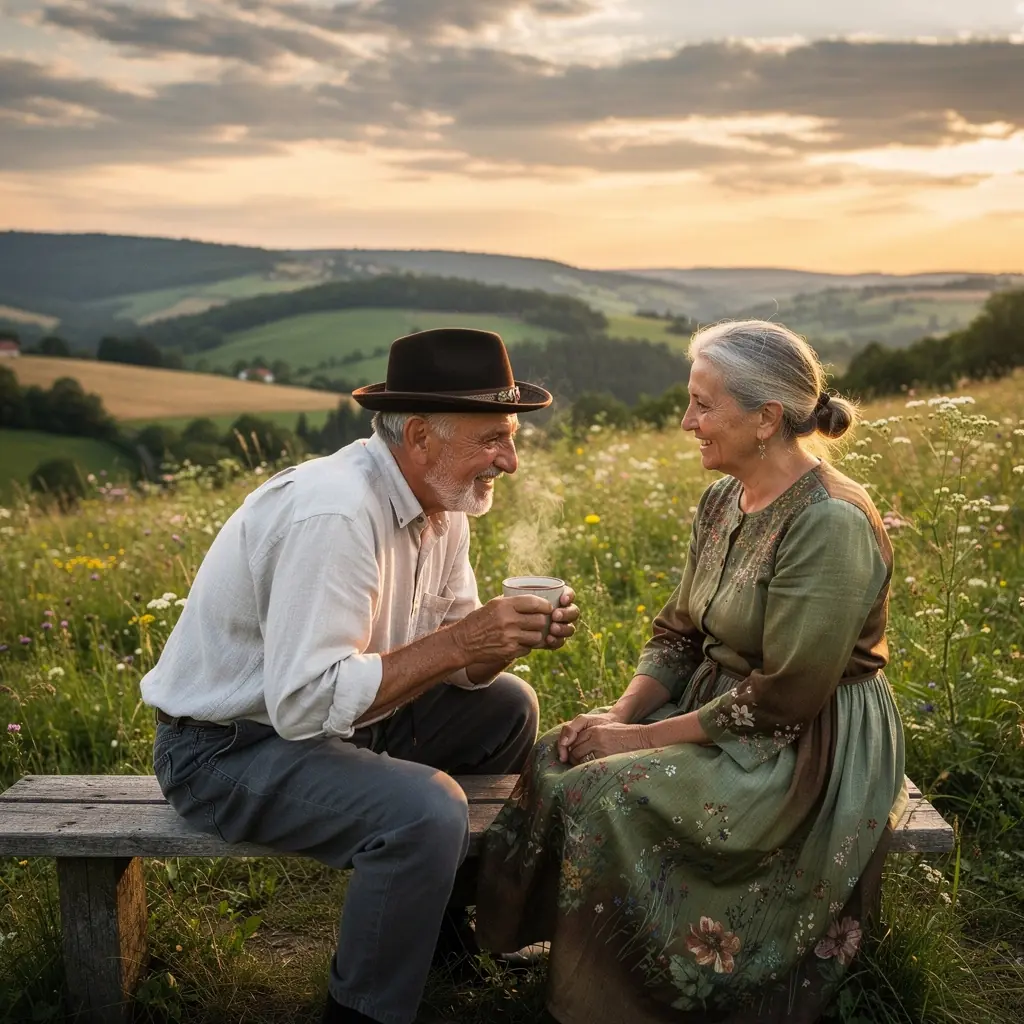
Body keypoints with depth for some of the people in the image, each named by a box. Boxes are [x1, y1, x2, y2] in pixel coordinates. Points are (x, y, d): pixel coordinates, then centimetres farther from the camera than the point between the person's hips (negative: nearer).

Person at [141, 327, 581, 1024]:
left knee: (507, 708, 9)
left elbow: (459, 667, 4)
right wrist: (458, 642, -31)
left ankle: (445, 927, 25)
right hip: (227, 748, -9)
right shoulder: (335, 515, -29)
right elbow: (305, 701, -34)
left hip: (331, 712, 9)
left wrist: (510, 639, -17)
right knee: (425, 810, -29)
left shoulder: (440, 498, -1)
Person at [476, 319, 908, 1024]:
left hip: (804, 749, -8)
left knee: (603, 795, -21)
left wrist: (647, 738, -18)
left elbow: (787, 696, -23)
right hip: (722, 710, 8)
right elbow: (678, 632, 9)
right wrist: (623, 713, -8)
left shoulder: (830, 522, -23)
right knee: (559, 757, -8)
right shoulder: (723, 501, 4)